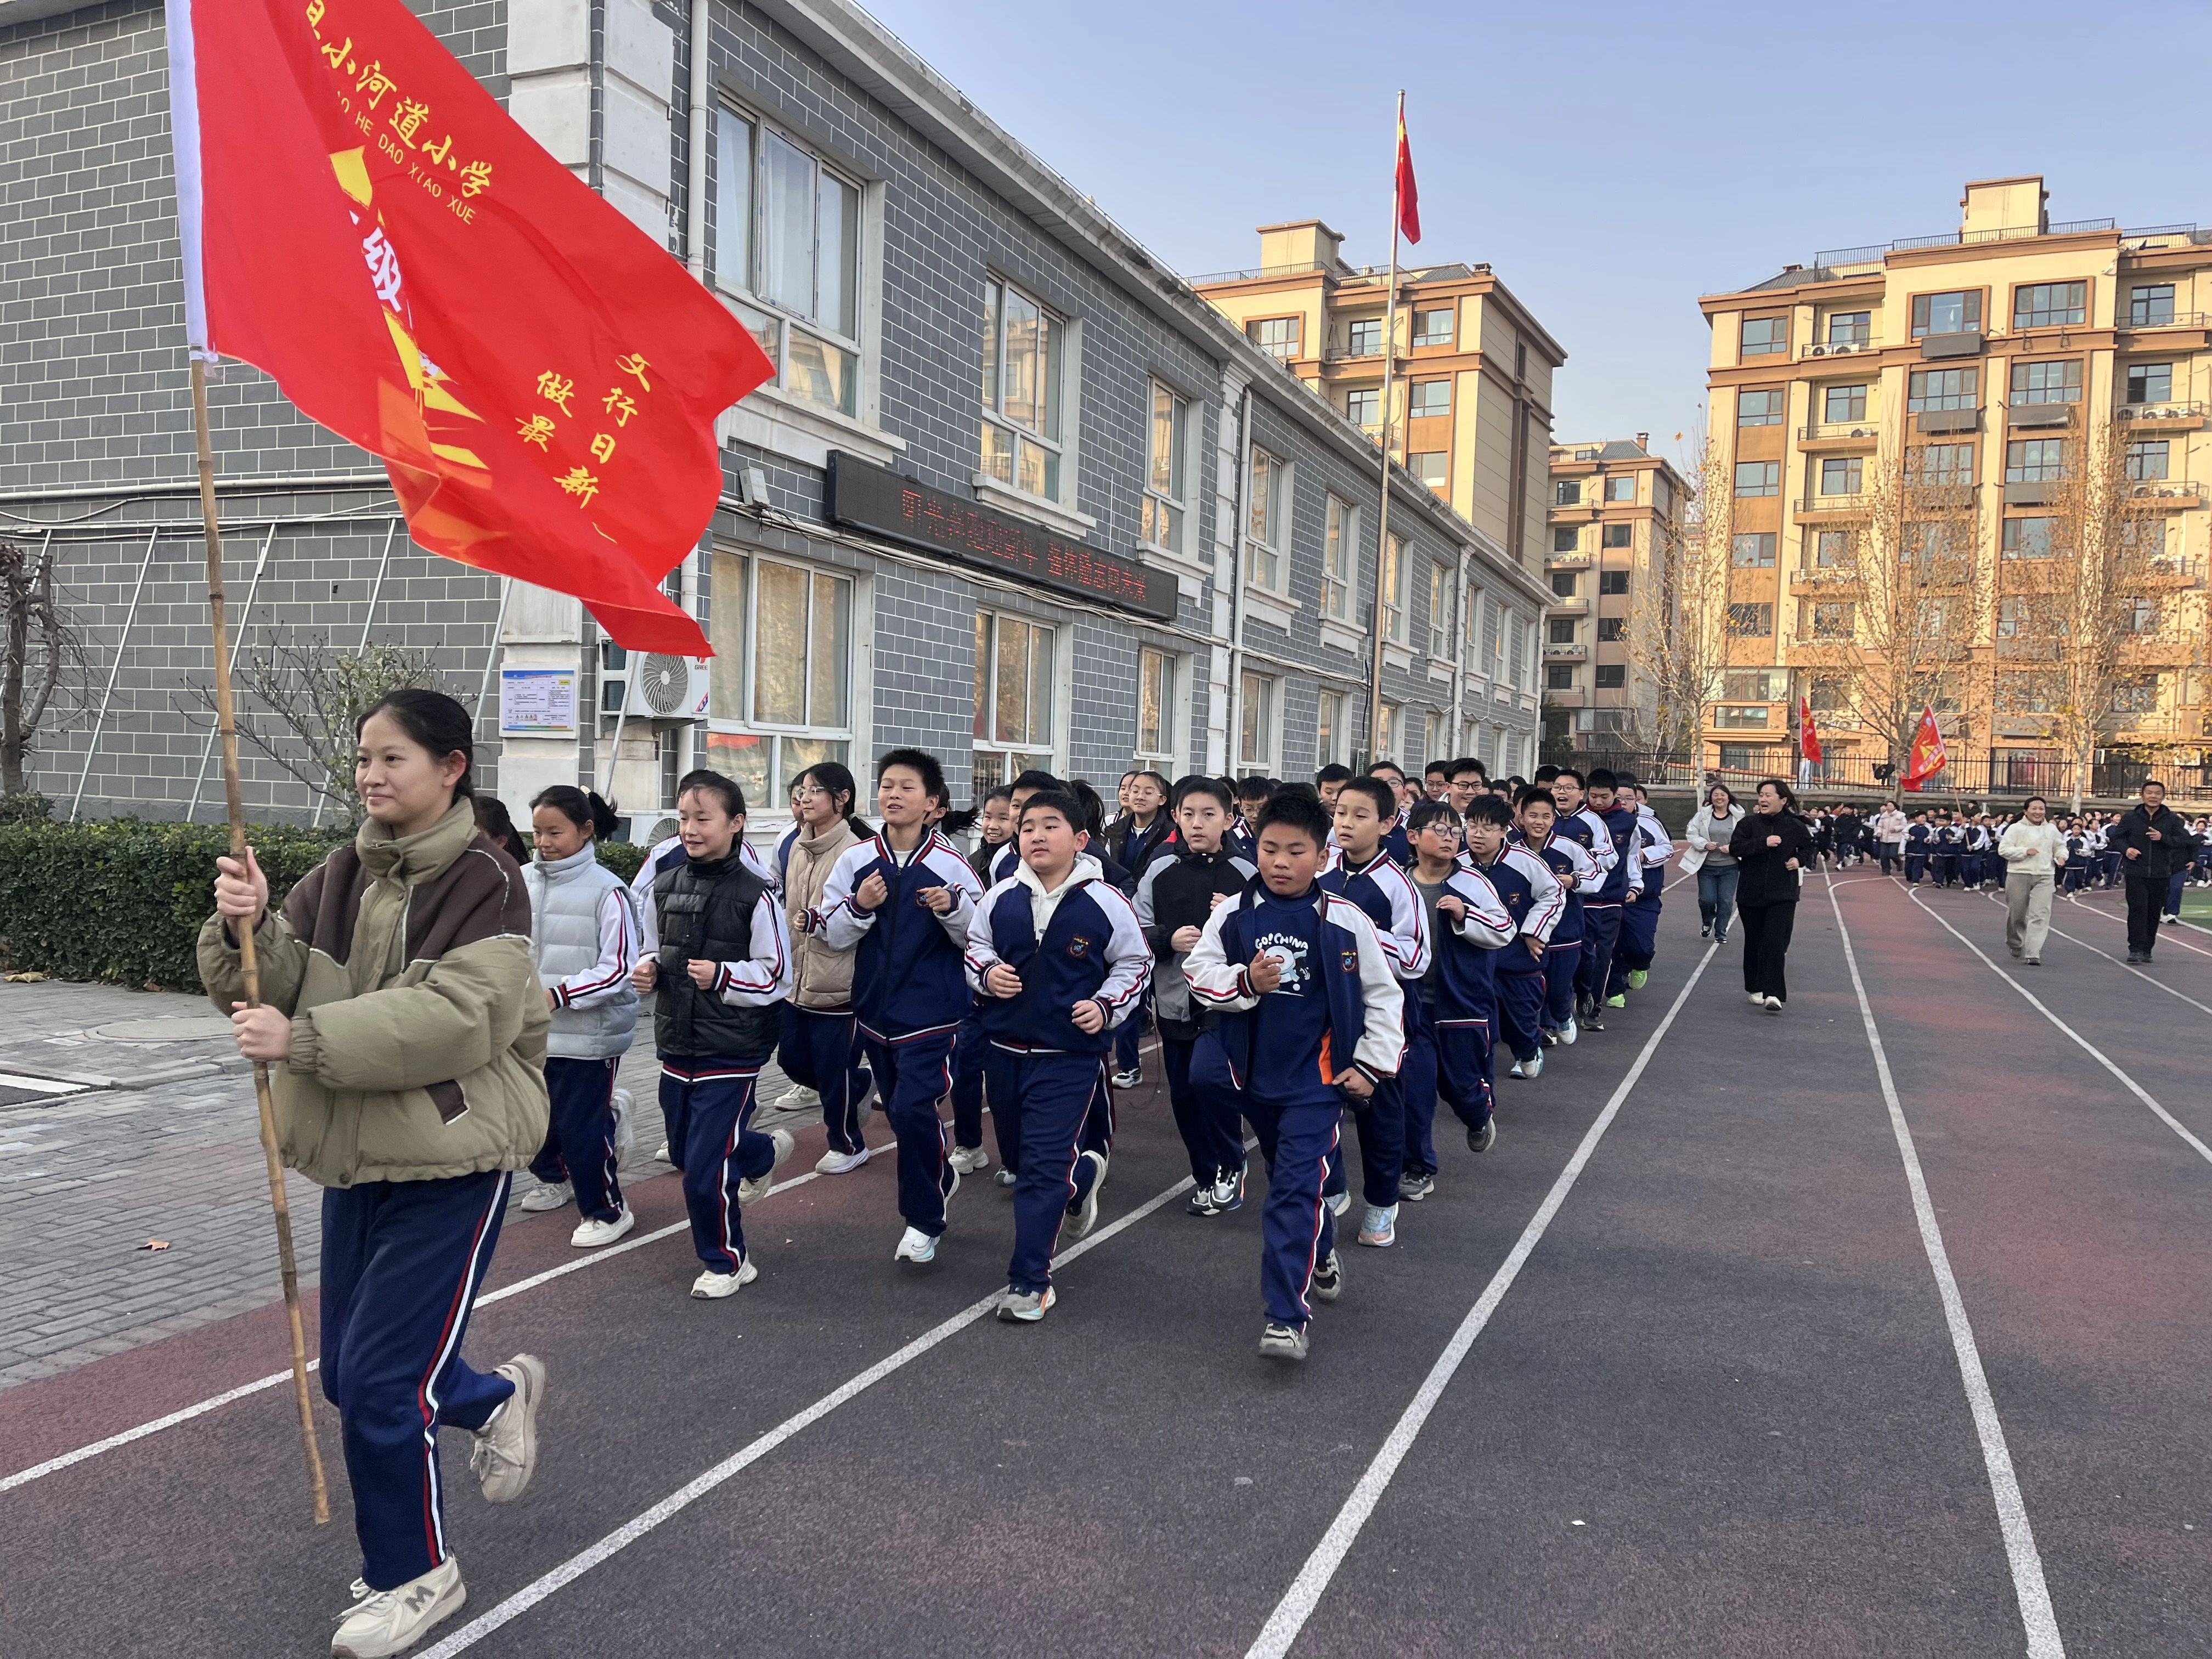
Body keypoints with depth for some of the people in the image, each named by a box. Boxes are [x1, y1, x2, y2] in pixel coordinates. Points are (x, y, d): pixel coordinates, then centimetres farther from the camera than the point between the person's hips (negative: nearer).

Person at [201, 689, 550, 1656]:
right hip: (356, 1155, 7)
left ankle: (413, 1576, 21)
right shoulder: (343, 876, 5)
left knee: (377, 1384, -3)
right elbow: (268, 989, 1)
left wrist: (303, 1041, -29)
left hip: (450, 1161, -7)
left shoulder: (486, 881, -16)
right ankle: (500, 1396, 46)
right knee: (350, 1375, 18)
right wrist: (248, 929, -19)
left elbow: (455, 1017, -26)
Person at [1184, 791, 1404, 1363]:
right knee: (1286, 1178, 22)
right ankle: (1321, 1256, 49)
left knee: (1296, 1189, -11)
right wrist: (1246, 982, -20)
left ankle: (1287, 1315, -9)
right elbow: (1200, 971, -2)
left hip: (1318, 1078, -4)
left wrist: (1371, 1064, -3)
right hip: (1253, 1072, 4)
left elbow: (1383, 994, -1)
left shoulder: (1345, 920, -9)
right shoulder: (1233, 915, -4)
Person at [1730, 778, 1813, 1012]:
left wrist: (1799, 860, 2)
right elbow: (1735, 847, -14)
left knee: (1775, 943, -13)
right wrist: (1763, 843, -23)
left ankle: (1773, 994, -15)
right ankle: (1756, 989, 24)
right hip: (1751, 894, 1)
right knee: (1754, 943, 9)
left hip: (1782, 895, -1)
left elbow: (1809, 846, 21)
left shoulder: (1795, 827, 1)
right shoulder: (1749, 824, -2)